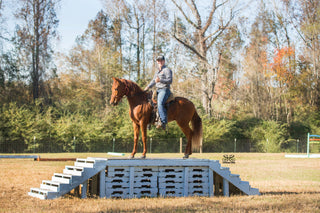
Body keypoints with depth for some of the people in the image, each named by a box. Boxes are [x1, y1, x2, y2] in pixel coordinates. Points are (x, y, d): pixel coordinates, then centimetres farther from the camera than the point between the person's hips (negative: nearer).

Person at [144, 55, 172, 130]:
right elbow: (153, 81, 31)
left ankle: (163, 122, -39)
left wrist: (160, 80, -24)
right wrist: (148, 87, 14)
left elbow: (170, 81, -12)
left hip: (164, 90, -10)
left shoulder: (167, 70, -2)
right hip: (158, 90, 10)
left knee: (160, 103, -31)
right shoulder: (157, 72, 25)